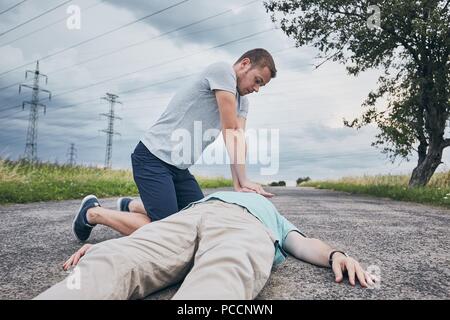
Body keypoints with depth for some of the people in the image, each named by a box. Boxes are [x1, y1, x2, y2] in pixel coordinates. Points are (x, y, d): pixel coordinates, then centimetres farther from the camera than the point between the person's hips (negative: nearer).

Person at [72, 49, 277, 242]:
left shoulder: (242, 101, 15)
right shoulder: (222, 71, -12)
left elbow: (238, 139, 0)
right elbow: (230, 132, -16)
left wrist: (239, 184, -13)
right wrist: (243, 180, -13)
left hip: (179, 166, 10)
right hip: (153, 157, -10)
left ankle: (130, 206, 26)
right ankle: (92, 213, 7)